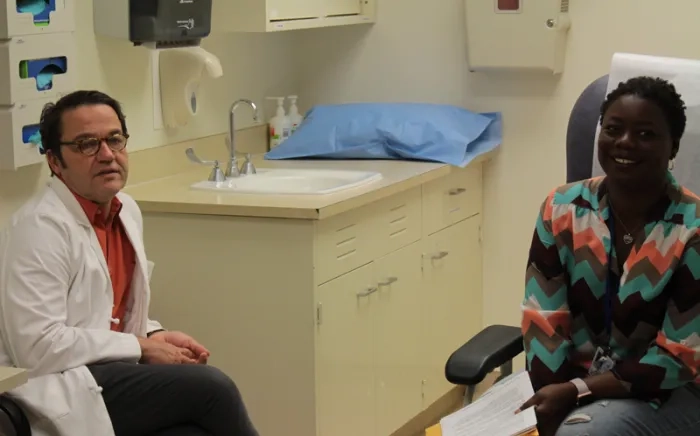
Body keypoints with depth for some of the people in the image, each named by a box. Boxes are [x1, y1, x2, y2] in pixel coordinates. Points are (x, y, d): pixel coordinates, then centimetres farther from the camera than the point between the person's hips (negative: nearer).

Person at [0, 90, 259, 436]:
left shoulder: (127, 211, 12)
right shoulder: (40, 227, -14)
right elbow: (38, 348, -22)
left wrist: (156, 336, 3)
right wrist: (141, 347, -13)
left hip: (108, 370, 7)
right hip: (60, 389, -7)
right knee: (211, 387, -22)